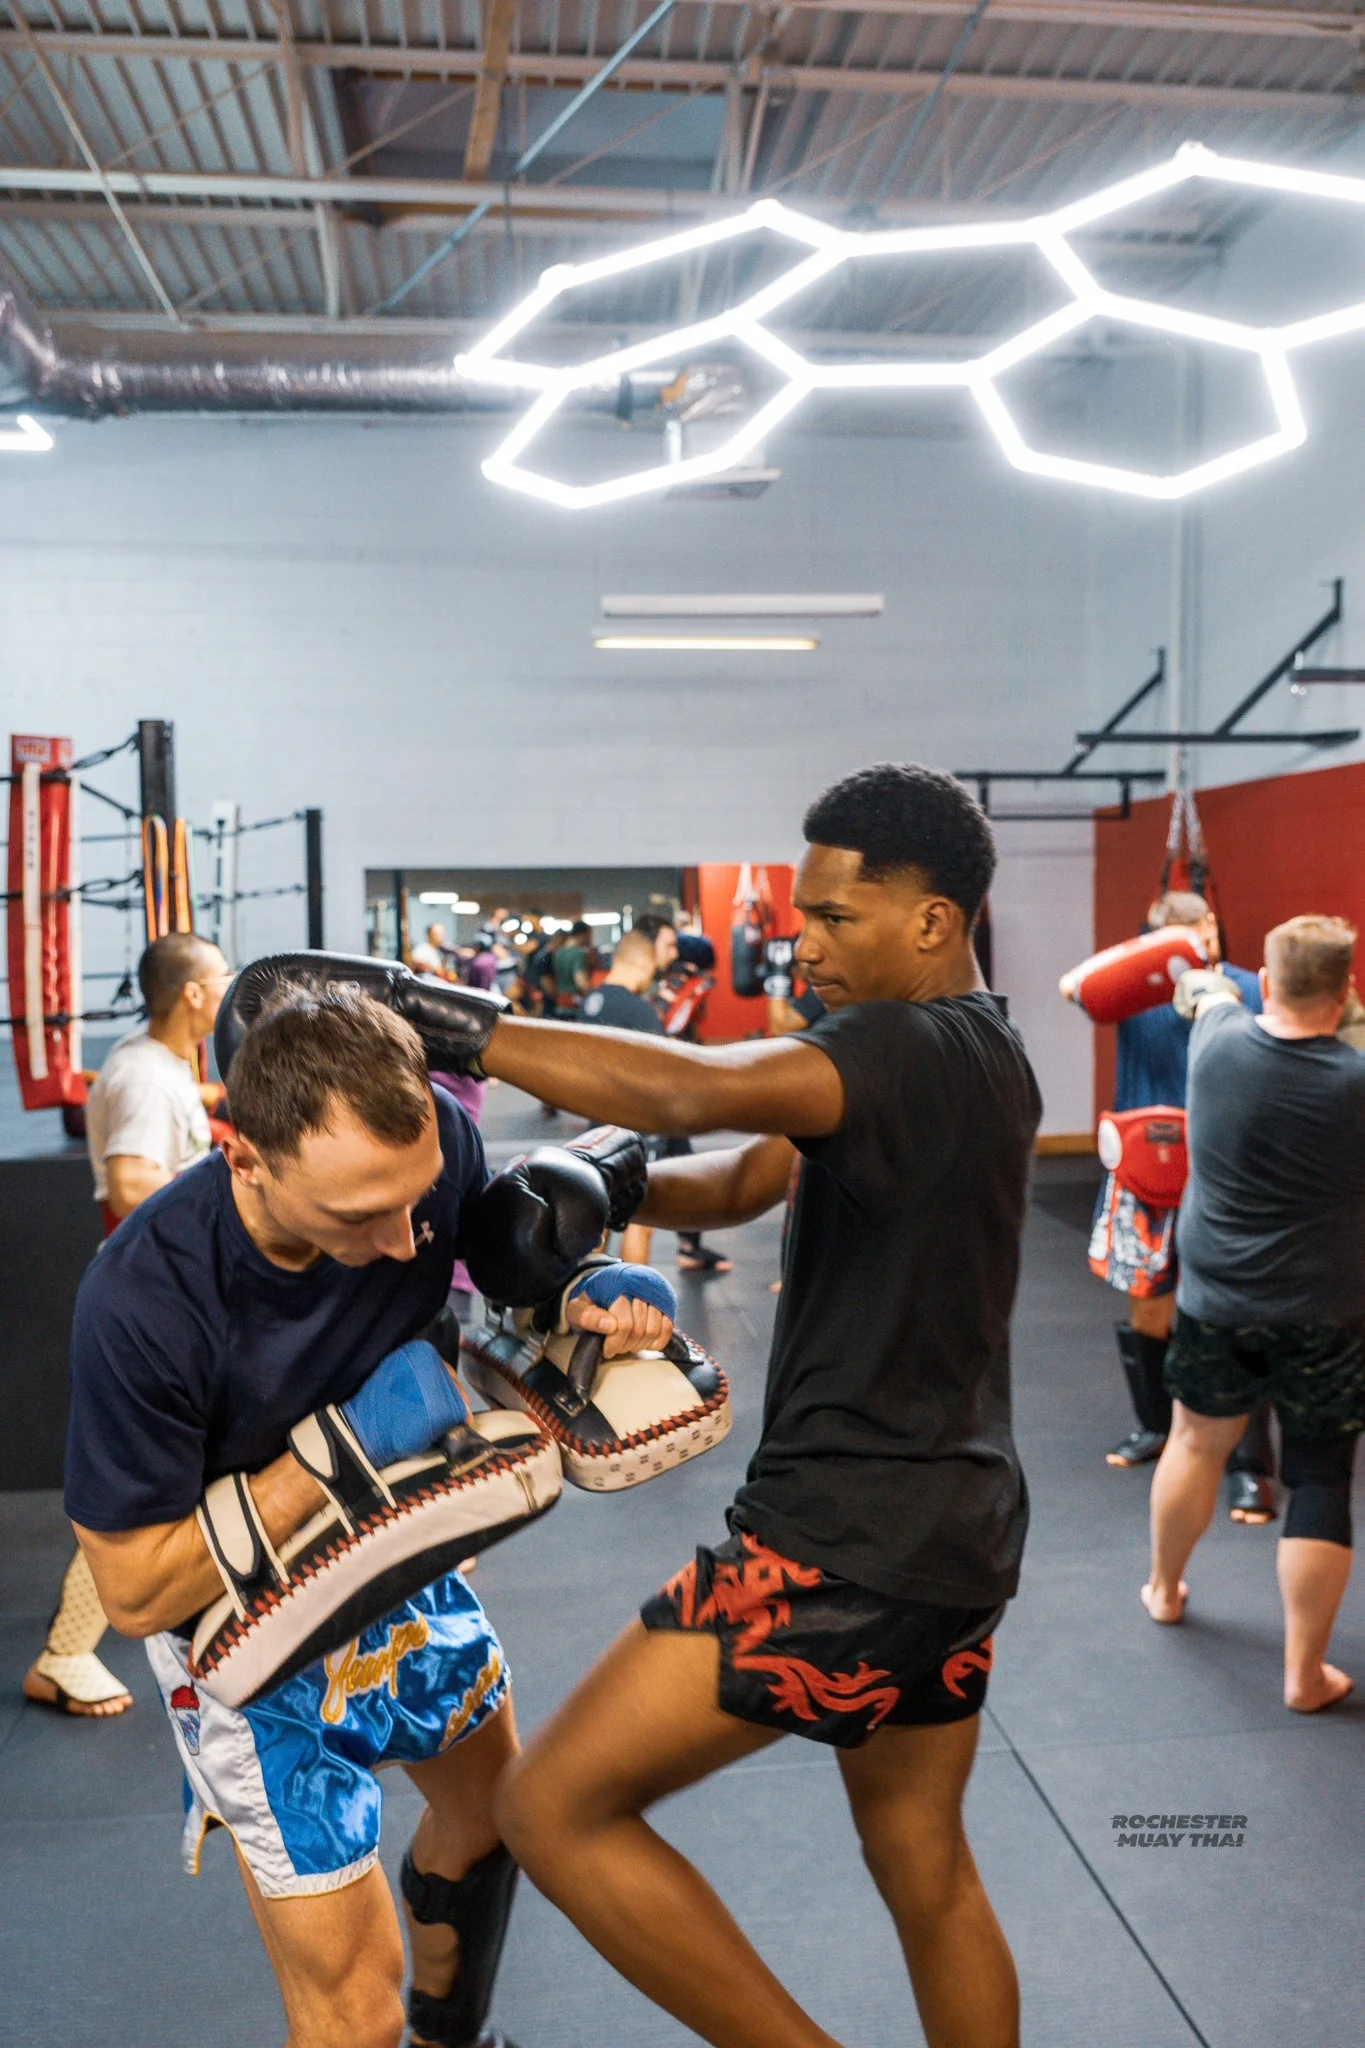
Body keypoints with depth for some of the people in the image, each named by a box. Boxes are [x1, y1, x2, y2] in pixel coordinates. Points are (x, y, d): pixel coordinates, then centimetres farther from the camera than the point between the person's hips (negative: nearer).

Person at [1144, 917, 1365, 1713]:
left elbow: (1215, 994, 16)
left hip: (1214, 1303, 4)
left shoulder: (1220, 1040, -8)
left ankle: (1165, 1588, 45)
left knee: (1198, 1439, 23)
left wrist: (1205, 985, 38)